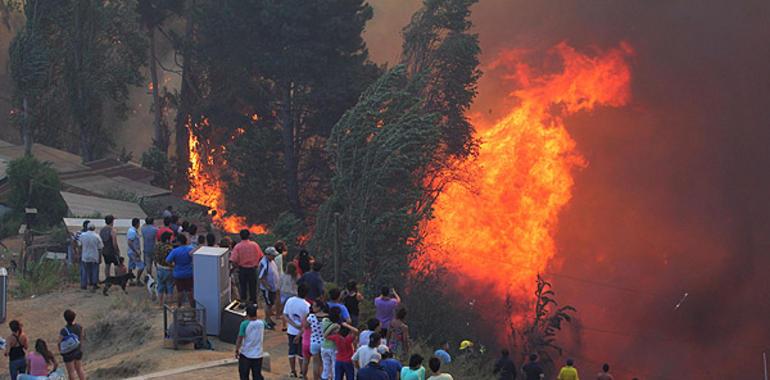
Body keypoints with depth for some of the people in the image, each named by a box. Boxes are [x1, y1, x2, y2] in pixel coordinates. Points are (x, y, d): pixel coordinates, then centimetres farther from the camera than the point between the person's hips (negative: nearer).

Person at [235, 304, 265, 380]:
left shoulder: (244, 324, -18)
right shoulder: (262, 323, -5)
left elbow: (239, 339, -14)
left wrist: (237, 350, -2)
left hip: (245, 354, -4)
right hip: (258, 354, 4)